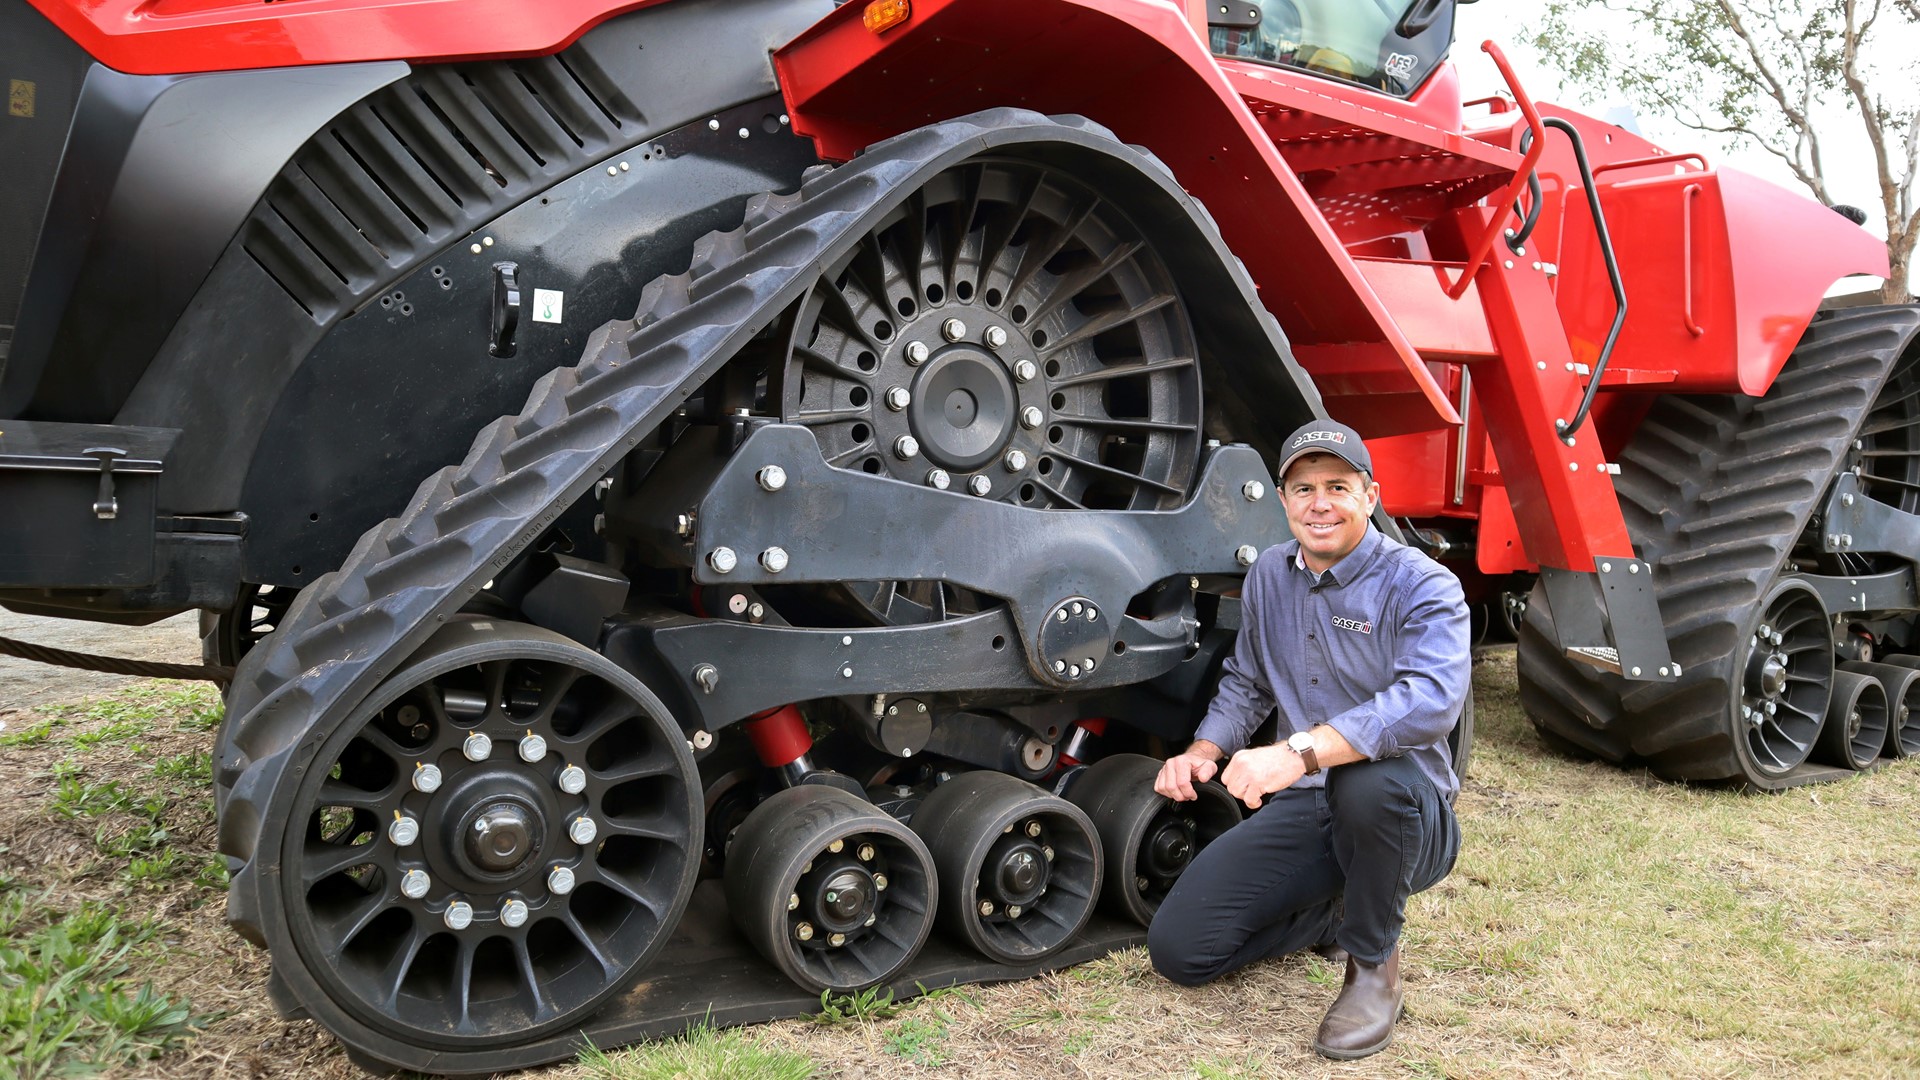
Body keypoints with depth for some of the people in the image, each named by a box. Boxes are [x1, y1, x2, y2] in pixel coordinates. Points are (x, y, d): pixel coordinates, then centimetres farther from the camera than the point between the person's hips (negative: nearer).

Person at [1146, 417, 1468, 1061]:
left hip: (1405, 813, -5)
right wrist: (1202, 752, -1)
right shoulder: (1269, 576, 7)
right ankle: (1333, 913, 17)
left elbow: (1432, 699, -34)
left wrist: (1299, 752, -44)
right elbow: (1246, 682, 20)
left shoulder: (1421, 586, -14)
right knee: (1178, 948, -9)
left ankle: (1375, 959, -12)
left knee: (1369, 779, -42)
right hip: (1305, 811, 5)